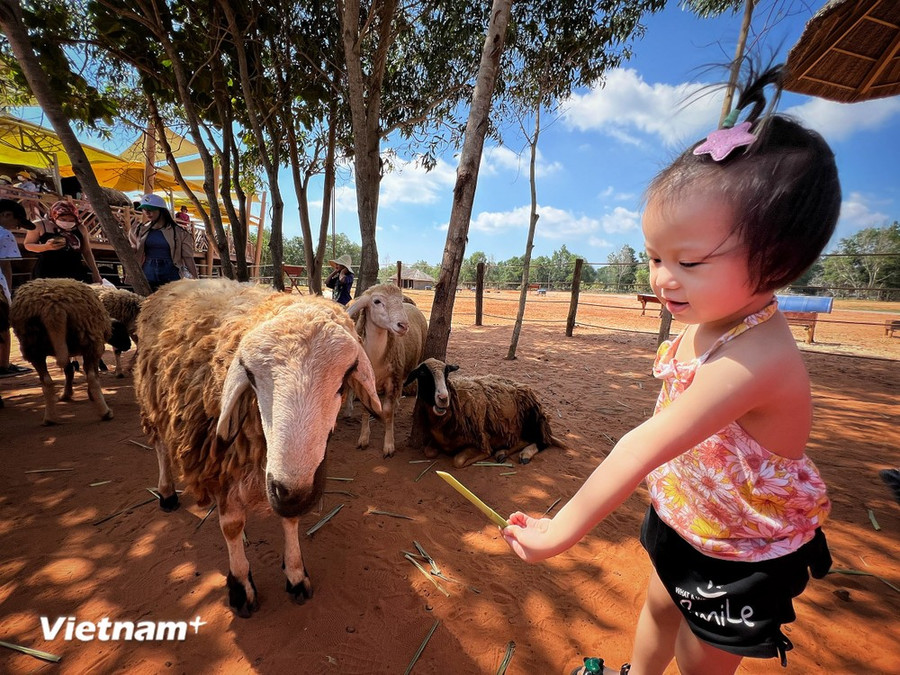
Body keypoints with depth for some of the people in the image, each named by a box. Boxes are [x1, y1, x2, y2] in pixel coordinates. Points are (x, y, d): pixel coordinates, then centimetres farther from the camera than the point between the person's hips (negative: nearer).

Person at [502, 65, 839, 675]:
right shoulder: (705, 324, -10)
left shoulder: (753, 358, -37)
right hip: (684, 518, 7)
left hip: (741, 554, -7)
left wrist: (564, 528, -36)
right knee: (660, 607, 30)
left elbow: (645, 446, -41)